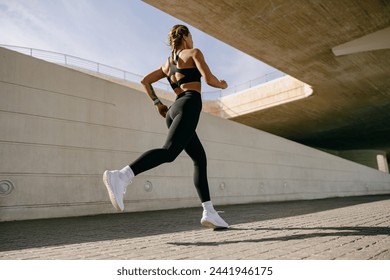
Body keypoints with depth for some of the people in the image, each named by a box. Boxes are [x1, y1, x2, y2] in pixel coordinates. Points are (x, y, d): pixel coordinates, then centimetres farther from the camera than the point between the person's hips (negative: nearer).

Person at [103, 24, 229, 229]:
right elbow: (209, 79, -3)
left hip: (174, 111, 8)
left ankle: (209, 212, 0)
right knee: (169, 152, -26)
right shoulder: (194, 52, 11)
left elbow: (145, 81, 25)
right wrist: (222, 85, 18)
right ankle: (120, 177, -44)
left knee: (200, 159, 7)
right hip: (189, 106, -8)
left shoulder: (167, 63, 29)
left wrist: (158, 104, 24)